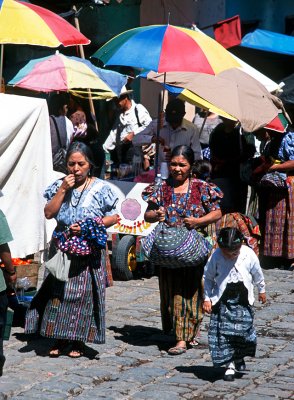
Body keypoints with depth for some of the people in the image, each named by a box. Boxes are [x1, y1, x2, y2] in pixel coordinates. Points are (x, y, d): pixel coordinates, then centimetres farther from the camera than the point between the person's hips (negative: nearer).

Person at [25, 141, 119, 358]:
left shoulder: (101, 188, -2)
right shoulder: (59, 185, 5)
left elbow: (114, 217, -1)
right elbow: (49, 213, -3)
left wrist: (89, 226, -14)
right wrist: (63, 190, -12)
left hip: (89, 251, -2)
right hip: (62, 248, 2)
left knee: (84, 293, 0)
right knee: (59, 293, 0)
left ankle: (79, 340, 10)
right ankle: (60, 339, 9)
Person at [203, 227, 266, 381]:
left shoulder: (249, 255, -10)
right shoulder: (216, 256, -12)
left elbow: (258, 275, 8)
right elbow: (208, 278, 1)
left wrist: (261, 290, 22)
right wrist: (207, 299, -2)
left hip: (243, 301, 1)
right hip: (222, 301, -1)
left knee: (244, 330, -2)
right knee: (224, 334, -6)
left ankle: (239, 357, 24)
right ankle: (230, 365, 2)